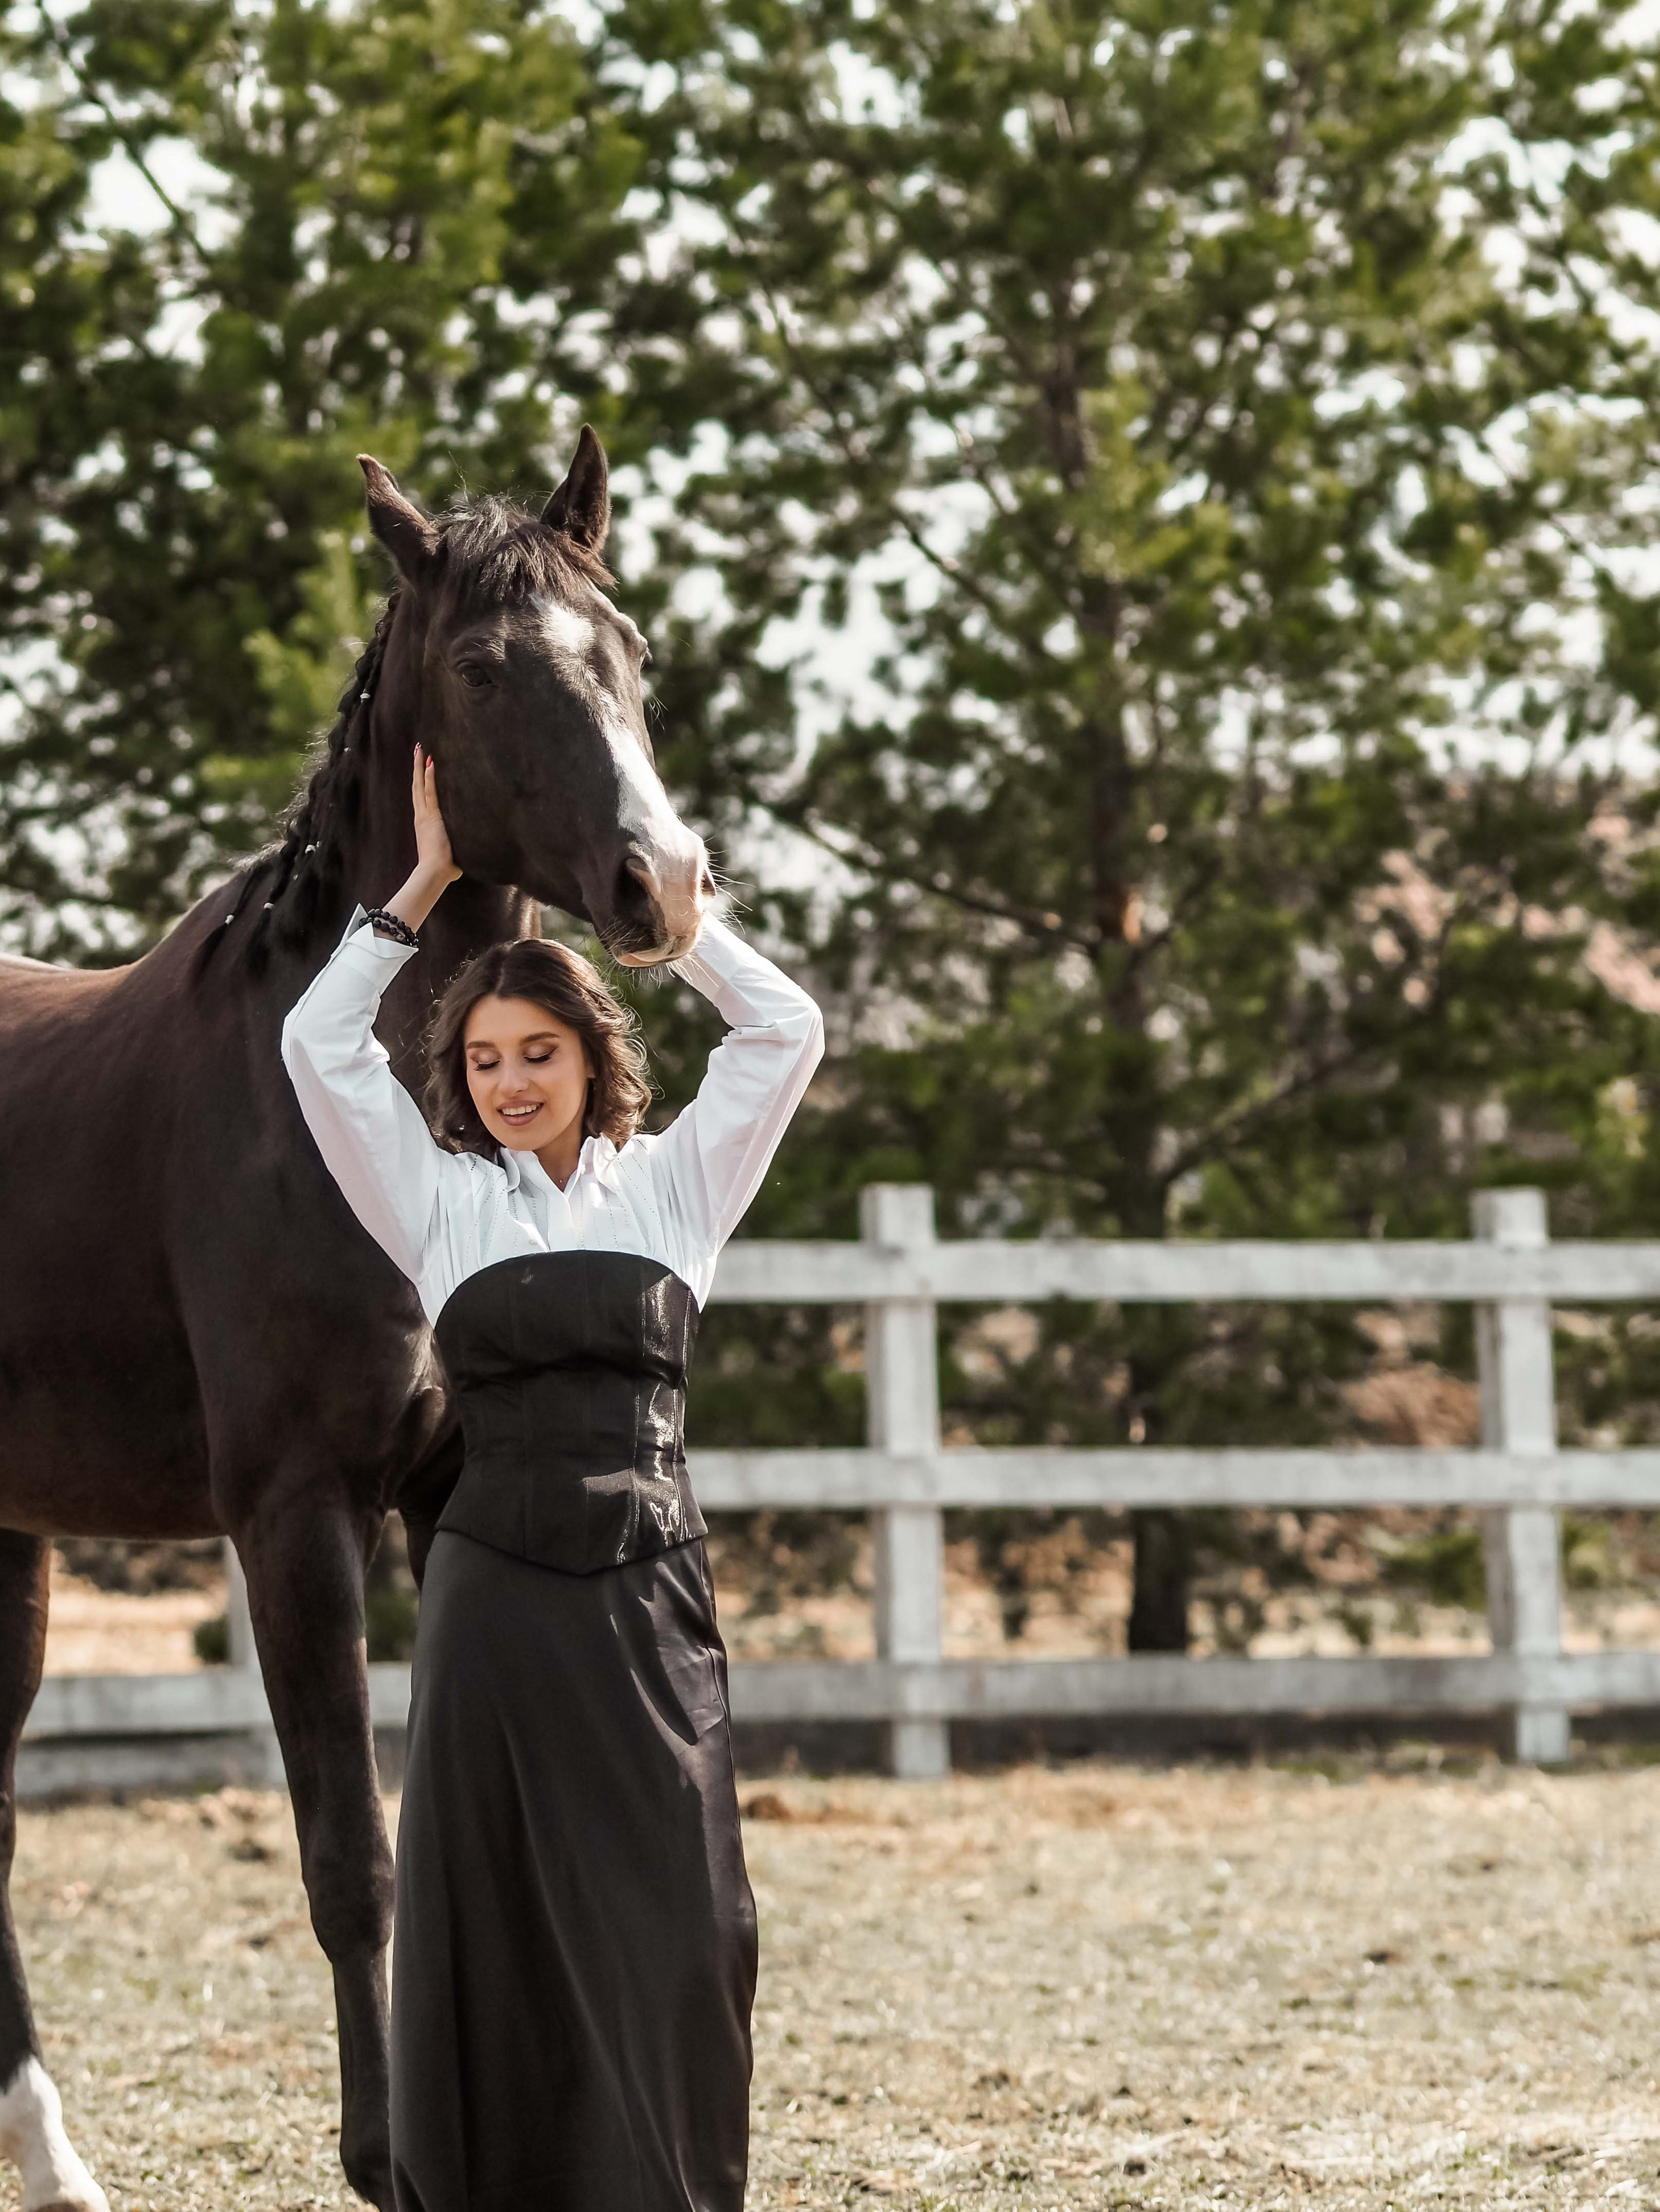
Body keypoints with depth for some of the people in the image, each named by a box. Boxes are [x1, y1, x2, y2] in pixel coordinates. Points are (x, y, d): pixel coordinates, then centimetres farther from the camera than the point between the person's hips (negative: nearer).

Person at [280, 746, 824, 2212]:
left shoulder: (673, 1187, 9)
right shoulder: (437, 1201, 7)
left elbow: (786, 1030, 3)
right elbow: (318, 1043, 0)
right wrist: (427, 887, 3)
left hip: (652, 1592, 1)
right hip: (501, 1587, -1)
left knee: (679, 1927, -1)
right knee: (501, 1925, 2)